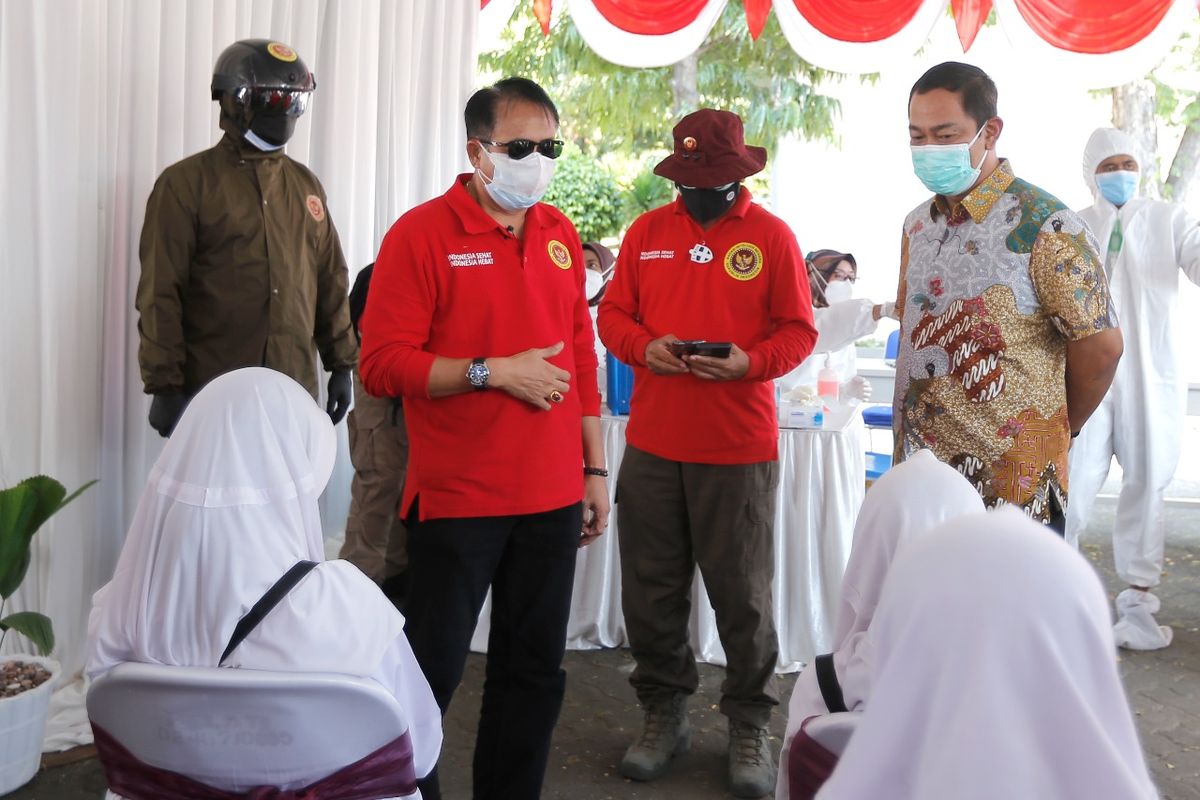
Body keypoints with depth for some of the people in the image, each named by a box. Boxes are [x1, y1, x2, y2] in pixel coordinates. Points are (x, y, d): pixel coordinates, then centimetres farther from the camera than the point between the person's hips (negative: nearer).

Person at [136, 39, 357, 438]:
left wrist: (342, 365, 11)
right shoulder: (186, 183, -4)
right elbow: (161, 295, -7)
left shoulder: (306, 185, 12)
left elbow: (330, 283, 15)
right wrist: (164, 385, -10)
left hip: (294, 394, 5)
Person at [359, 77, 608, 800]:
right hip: (456, 500, -5)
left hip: (552, 497, 5)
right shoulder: (421, 234, -7)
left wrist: (595, 469, 12)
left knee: (534, 671, 12)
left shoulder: (561, 235, 10)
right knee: (432, 668, 5)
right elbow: (383, 363, -12)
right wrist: (492, 372, -18)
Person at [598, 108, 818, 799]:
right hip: (653, 443, 3)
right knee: (651, 588, 11)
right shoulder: (647, 232, 9)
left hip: (740, 448, -3)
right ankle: (665, 712, 30)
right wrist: (644, 346, -11)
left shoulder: (772, 235, 0)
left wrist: (749, 362, -19)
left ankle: (750, 725, 23)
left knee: (743, 593, 6)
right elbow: (613, 313, 10)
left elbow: (799, 331, 0)